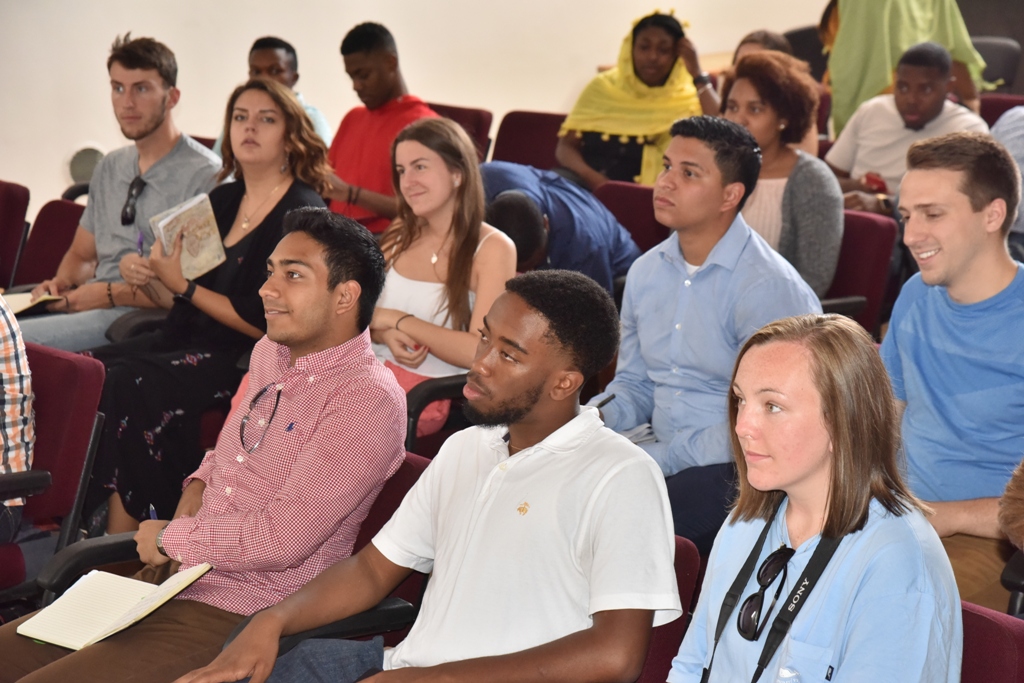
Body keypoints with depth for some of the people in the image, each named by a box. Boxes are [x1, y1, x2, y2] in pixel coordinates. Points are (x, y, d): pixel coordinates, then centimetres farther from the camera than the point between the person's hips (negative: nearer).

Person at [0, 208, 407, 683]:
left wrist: (170, 537, -9)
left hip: (235, 618, -9)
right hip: (170, 585, 9)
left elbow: (281, 540, -23)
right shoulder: (270, 352, 11)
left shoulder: (368, 399, -17)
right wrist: (199, 484, 8)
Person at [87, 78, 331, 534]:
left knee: (131, 384, -28)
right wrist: (146, 279, 0)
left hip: (252, 360, -8)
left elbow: (266, 324, -15)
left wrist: (183, 286, -14)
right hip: (192, 342, 8)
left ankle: (121, 544, -17)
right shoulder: (222, 201, 16)